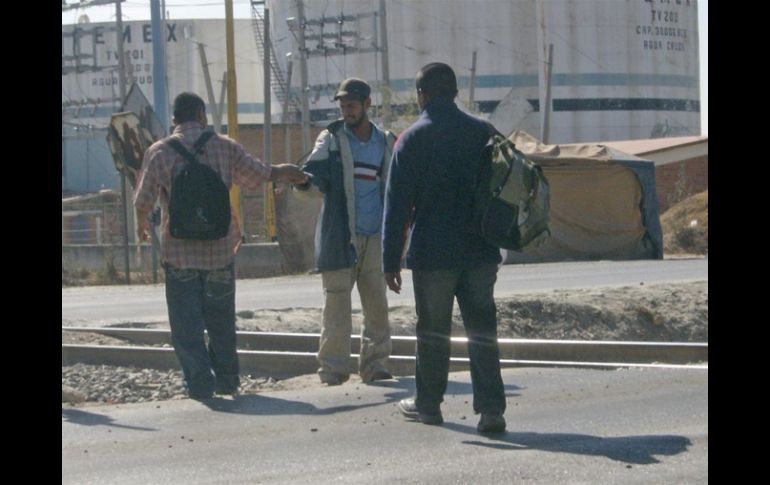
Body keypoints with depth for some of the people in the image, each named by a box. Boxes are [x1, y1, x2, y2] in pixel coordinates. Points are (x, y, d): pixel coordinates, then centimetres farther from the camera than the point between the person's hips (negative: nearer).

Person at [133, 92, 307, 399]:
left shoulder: (160, 152, -6)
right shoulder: (225, 147, 2)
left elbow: (143, 200, -3)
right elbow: (257, 174, 16)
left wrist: (142, 225, 19)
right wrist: (284, 172, 37)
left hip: (180, 250, -3)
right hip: (220, 247, 3)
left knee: (186, 320, 3)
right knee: (220, 318, 15)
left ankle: (200, 381, -5)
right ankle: (227, 379, 21)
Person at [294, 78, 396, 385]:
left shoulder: (386, 142, 12)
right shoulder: (331, 139, 3)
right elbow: (316, 177, -9)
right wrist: (302, 180, -33)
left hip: (375, 238, 3)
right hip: (340, 238, -3)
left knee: (377, 305, 4)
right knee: (336, 305, -4)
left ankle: (373, 364, 12)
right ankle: (332, 367, 1)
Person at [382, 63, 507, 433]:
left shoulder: (412, 139, -5)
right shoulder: (482, 132, 4)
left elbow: (397, 204, -7)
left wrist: (391, 261, -5)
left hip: (433, 253, -3)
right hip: (481, 251, 3)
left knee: (433, 329, 10)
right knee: (481, 327, 4)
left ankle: (428, 404, 21)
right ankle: (491, 409, -4)